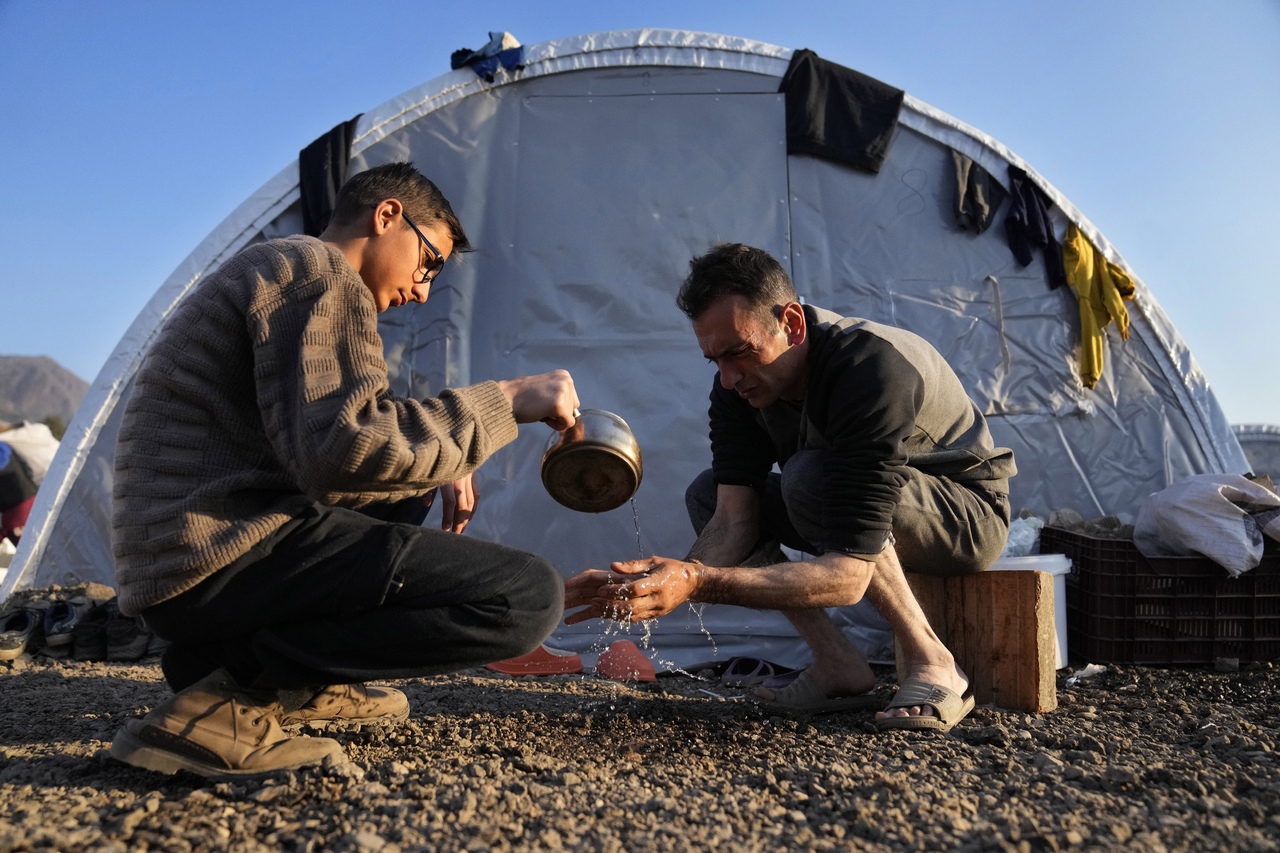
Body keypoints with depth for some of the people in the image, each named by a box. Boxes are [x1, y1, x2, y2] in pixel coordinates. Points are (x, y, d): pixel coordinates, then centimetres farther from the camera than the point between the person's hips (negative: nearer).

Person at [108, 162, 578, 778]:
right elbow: (343, 447, -23)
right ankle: (229, 695, -14)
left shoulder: (269, 271, 25)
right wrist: (503, 401, -14)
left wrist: (434, 468, 14)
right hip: (223, 557, -10)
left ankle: (301, 680, 12)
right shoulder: (321, 274, -7)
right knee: (529, 597, -17)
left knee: (403, 494, 28)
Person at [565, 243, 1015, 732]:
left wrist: (699, 583, -49)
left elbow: (848, 577, -41)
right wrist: (663, 581, -35)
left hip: (969, 511, -7)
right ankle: (838, 667, -8)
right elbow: (734, 521, -16)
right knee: (708, 495, -8)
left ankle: (932, 665, -19)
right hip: (866, 518, 7)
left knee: (810, 476, -34)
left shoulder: (876, 370, -36)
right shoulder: (739, 383, -14)